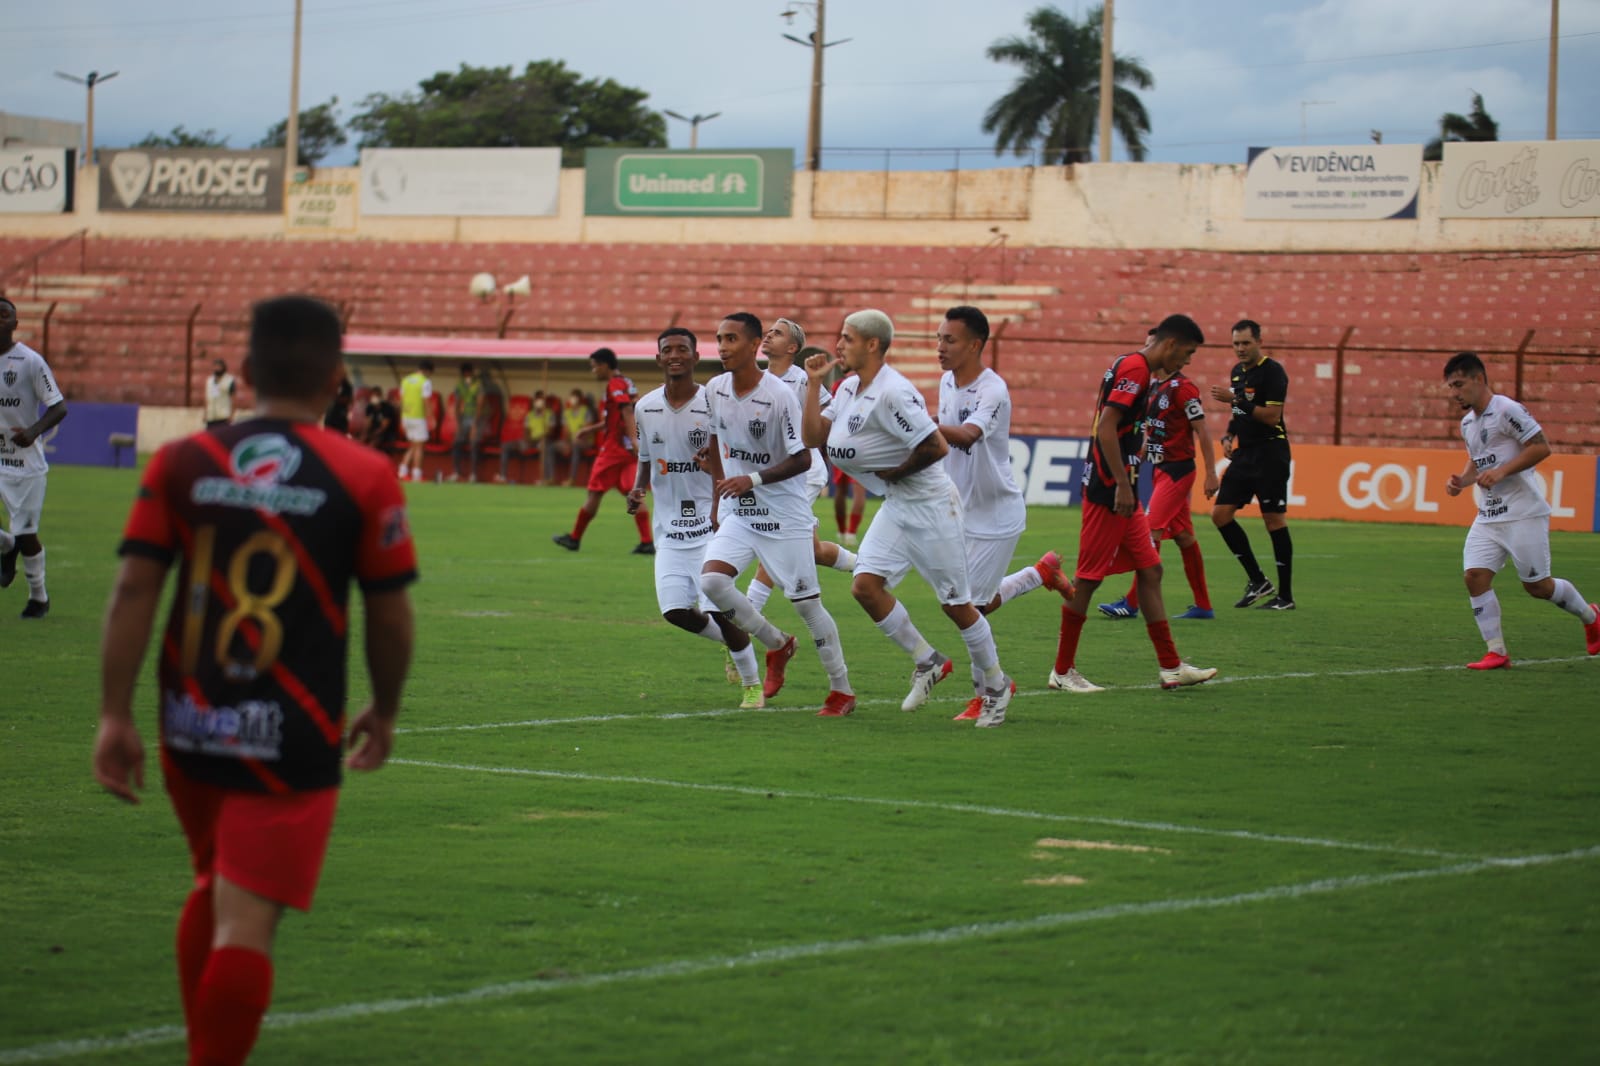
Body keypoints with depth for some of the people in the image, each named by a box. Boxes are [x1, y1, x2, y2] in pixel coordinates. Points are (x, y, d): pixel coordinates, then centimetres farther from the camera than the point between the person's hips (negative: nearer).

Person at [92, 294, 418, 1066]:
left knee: (214, 891, 24)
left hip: (193, 726, 4)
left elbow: (132, 591, -4)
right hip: (292, 740, -4)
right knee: (245, 925, -4)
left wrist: (115, 717, -1)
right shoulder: (363, 477, -5)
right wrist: (383, 714, 16)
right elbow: (390, 616, 0)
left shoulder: (181, 463, 1)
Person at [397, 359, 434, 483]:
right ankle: (416, 476, 1)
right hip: (418, 417, -6)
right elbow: (425, 403, -14)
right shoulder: (425, 382, -10)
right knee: (418, 447, 1)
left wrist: (402, 419, 18)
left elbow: (401, 400, 13)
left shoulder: (405, 380, 9)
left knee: (413, 447, 17)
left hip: (406, 417, 6)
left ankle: (402, 472, 9)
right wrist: (428, 419, -9)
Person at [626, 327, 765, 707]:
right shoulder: (645, 408, 5)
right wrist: (638, 490, 0)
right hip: (669, 527, 4)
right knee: (675, 611, -5)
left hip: (711, 523, -4)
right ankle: (733, 642, 25)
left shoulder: (713, 405, -9)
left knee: (718, 610, -11)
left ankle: (752, 682, 9)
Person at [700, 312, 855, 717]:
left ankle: (842, 690, 15)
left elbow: (802, 459, -15)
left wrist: (752, 480, -24)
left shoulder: (779, 396, -18)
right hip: (737, 514, 5)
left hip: (783, 516, -5)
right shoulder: (715, 390, 1)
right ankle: (777, 645, 7)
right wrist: (718, 493, 17)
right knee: (711, 580, -16)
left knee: (806, 603, -1)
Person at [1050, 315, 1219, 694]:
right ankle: (1063, 671, 4)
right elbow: (1106, 428, -22)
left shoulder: (1132, 366, 17)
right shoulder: (1135, 368, -14)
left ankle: (1171, 667, 12)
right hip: (1107, 491, -11)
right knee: (1089, 578, -4)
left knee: (1150, 570, 10)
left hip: (1119, 493, 11)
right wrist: (1122, 486, -22)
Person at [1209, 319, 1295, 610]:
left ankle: (1285, 595, 3)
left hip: (1269, 454, -9)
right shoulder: (1238, 372, 13)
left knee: (1274, 520, -5)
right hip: (1244, 454, 9)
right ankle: (1257, 581, 11)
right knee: (1220, 514, 2)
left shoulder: (1272, 371, -12)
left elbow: (1272, 416, -21)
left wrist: (1235, 399, -22)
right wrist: (1229, 436, 8)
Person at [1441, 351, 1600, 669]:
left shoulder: (1507, 410, -14)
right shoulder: (1467, 422, 13)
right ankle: (1496, 652, -4)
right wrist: (1462, 481, 6)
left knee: (1537, 585, 0)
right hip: (1488, 517, 8)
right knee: (1475, 575, -9)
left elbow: (1541, 448, -16)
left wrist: (1501, 471, -23)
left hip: (1523, 513, -8)